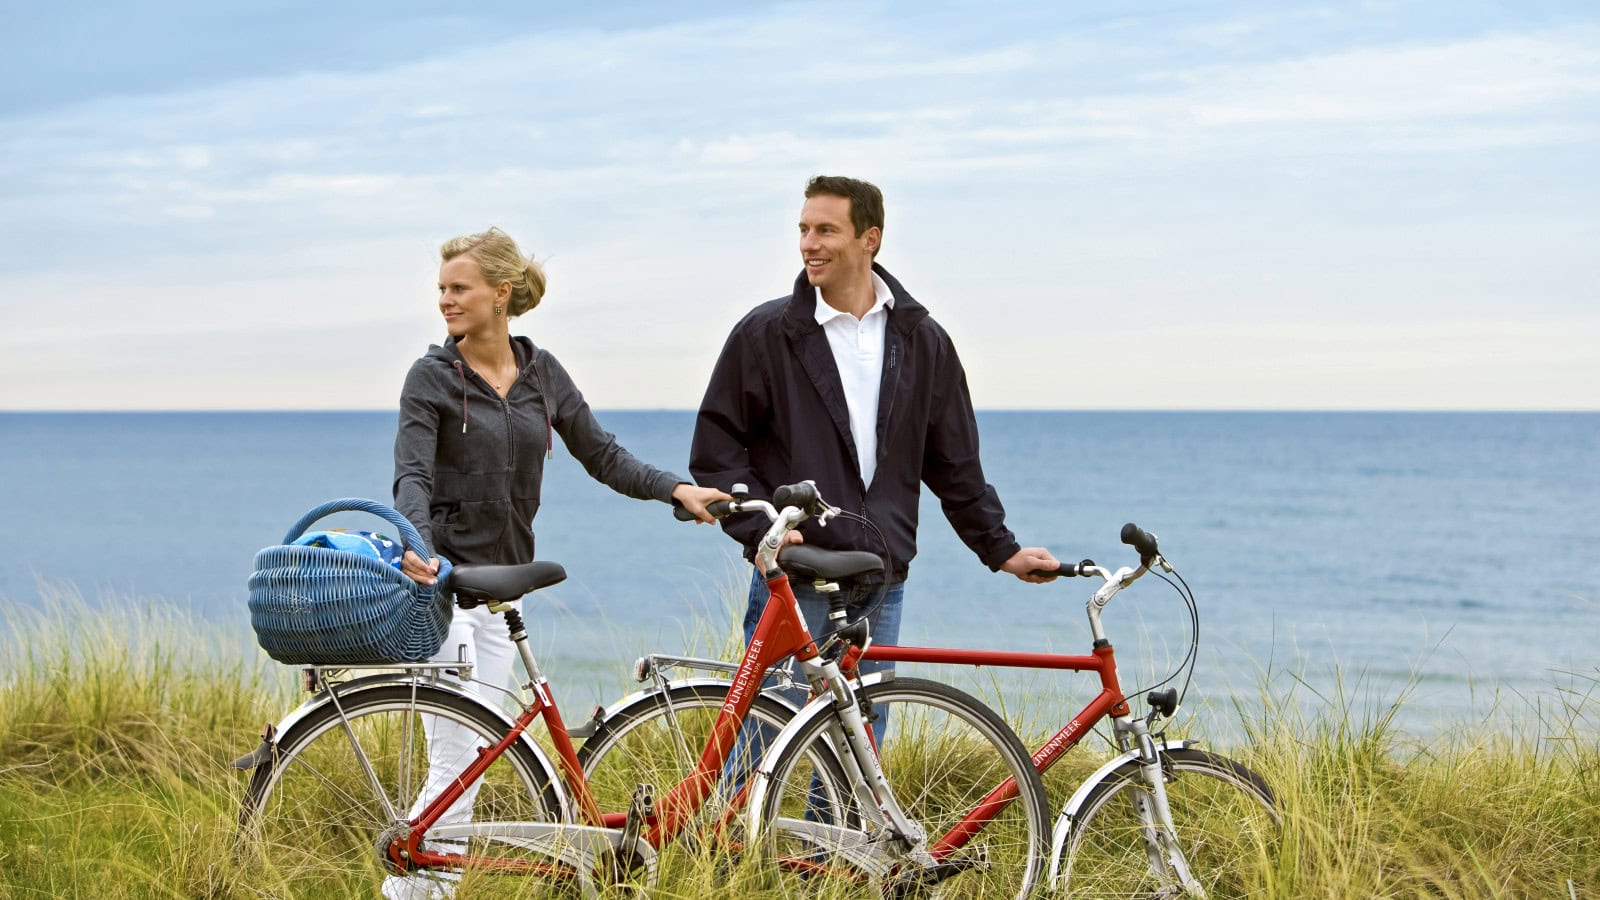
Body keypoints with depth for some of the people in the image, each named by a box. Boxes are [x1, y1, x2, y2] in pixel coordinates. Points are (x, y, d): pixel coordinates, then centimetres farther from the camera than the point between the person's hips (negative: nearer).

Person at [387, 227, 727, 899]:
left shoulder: (541, 372, 9)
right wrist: (417, 540, -37)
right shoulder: (433, 377, -5)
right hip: (440, 576, -5)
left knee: (474, 758, 6)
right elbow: (412, 476, -17)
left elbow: (600, 453, 12)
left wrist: (676, 488, -3)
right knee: (458, 759, -12)